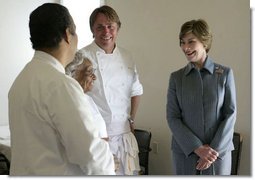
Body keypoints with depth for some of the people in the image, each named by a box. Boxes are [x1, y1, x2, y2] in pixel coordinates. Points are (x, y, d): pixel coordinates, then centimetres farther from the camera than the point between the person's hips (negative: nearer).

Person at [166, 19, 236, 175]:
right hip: (185, 152, 1)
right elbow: (172, 117, -2)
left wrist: (214, 149, -11)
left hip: (219, 151, -1)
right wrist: (197, 148, -12)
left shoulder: (225, 73, 0)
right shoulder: (176, 77, 3)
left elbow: (230, 114, -2)